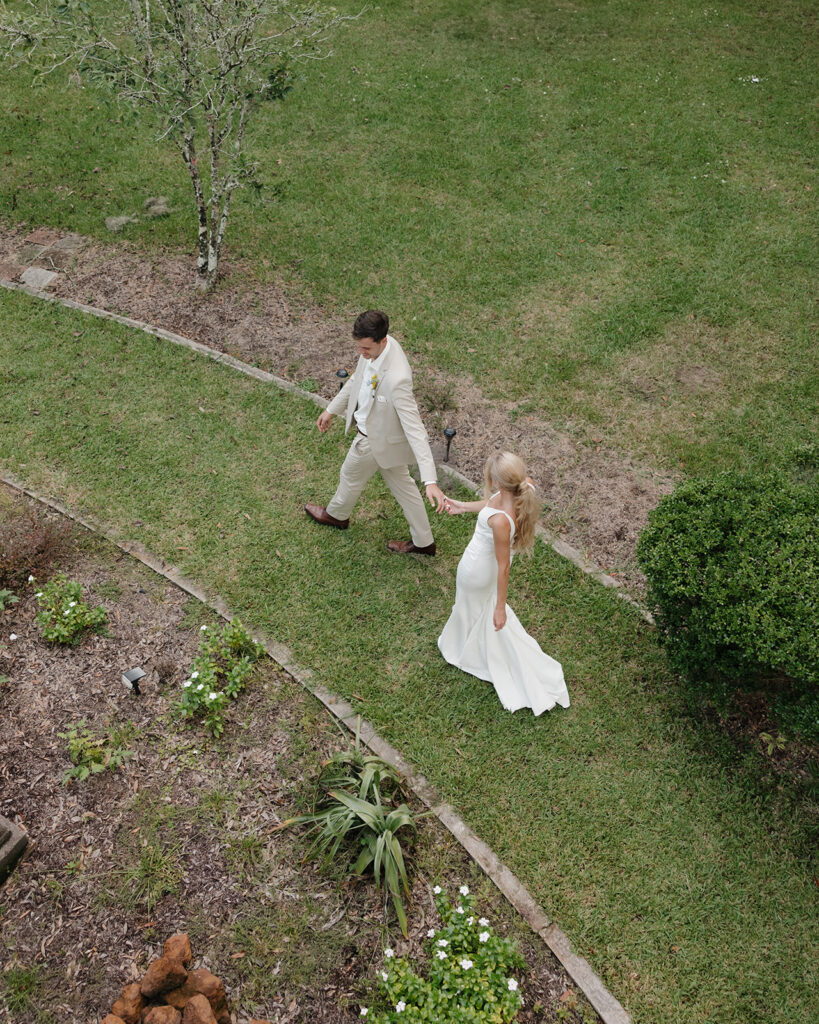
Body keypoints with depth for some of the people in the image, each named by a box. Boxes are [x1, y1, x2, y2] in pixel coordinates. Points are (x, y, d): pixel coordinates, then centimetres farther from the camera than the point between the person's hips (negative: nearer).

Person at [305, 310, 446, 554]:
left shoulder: (397, 378, -41)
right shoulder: (373, 345, -15)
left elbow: (414, 430, -40)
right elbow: (358, 378, 7)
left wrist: (431, 481, -43)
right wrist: (332, 409, 18)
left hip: (377, 439, -8)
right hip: (380, 430, 8)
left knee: (351, 476, 22)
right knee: (401, 484, 23)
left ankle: (336, 514, 56)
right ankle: (423, 541, 41)